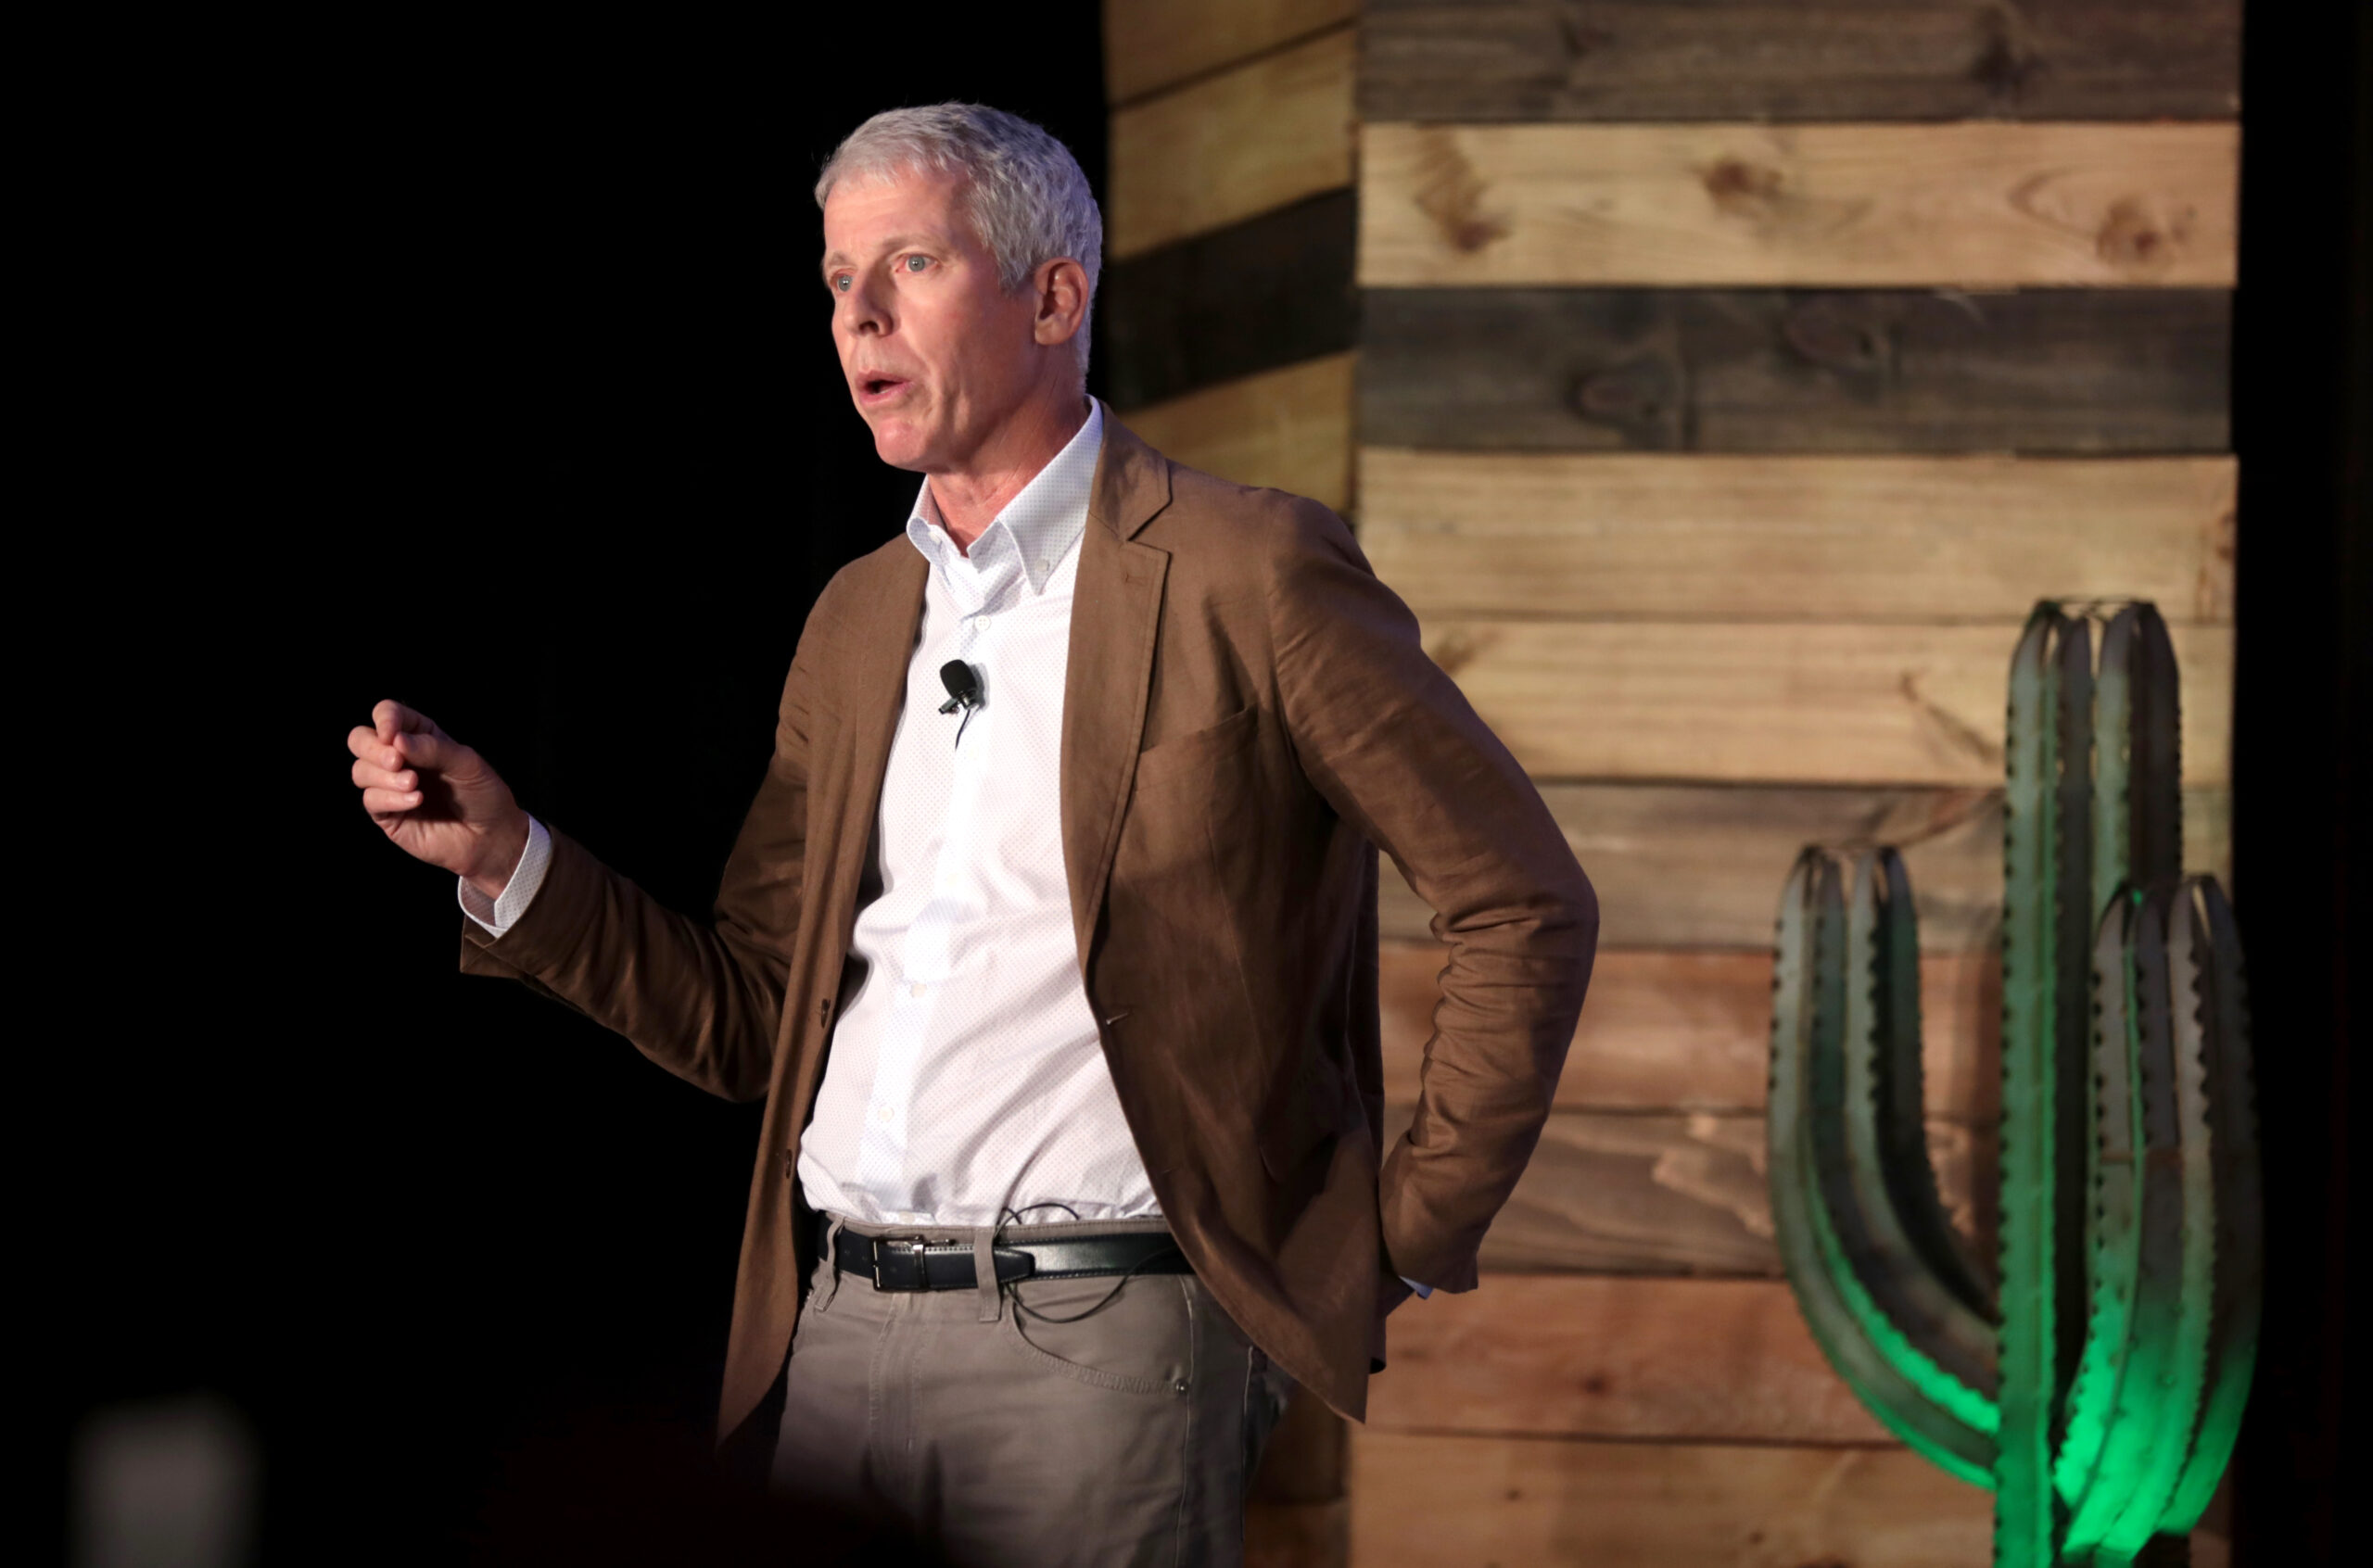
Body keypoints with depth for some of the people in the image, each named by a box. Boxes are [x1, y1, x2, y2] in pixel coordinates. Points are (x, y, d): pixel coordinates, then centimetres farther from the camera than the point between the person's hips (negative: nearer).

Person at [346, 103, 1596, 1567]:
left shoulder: (1248, 573, -4)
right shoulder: (855, 623, 16)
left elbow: (1525, 905, -3)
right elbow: (751, 1024, 16)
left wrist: (1410, 1240, -4)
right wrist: (503, 857, 4)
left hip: (1097, 1335, -6)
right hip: (838, 1333, 6)